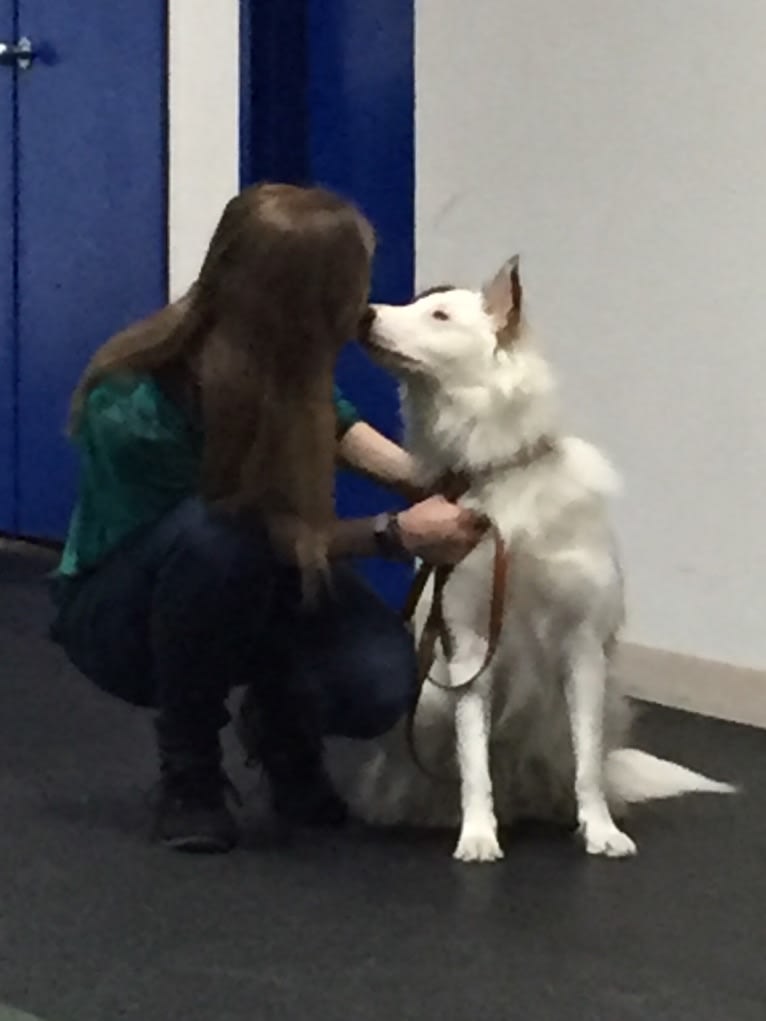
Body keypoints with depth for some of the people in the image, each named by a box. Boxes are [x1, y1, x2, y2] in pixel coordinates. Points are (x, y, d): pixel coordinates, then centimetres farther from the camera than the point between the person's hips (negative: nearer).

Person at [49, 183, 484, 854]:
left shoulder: (283, 359, -19)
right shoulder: (137, 409, -35)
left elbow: (330, 422, 6)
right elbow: (260, 532, -23)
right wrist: (396, 535, -24)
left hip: (249, 594, 5)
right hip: (122, 610, -4)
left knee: (377, 684, -23)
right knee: (216, 533, -38)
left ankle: (280, 725, 12)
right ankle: (188, 767, -16)